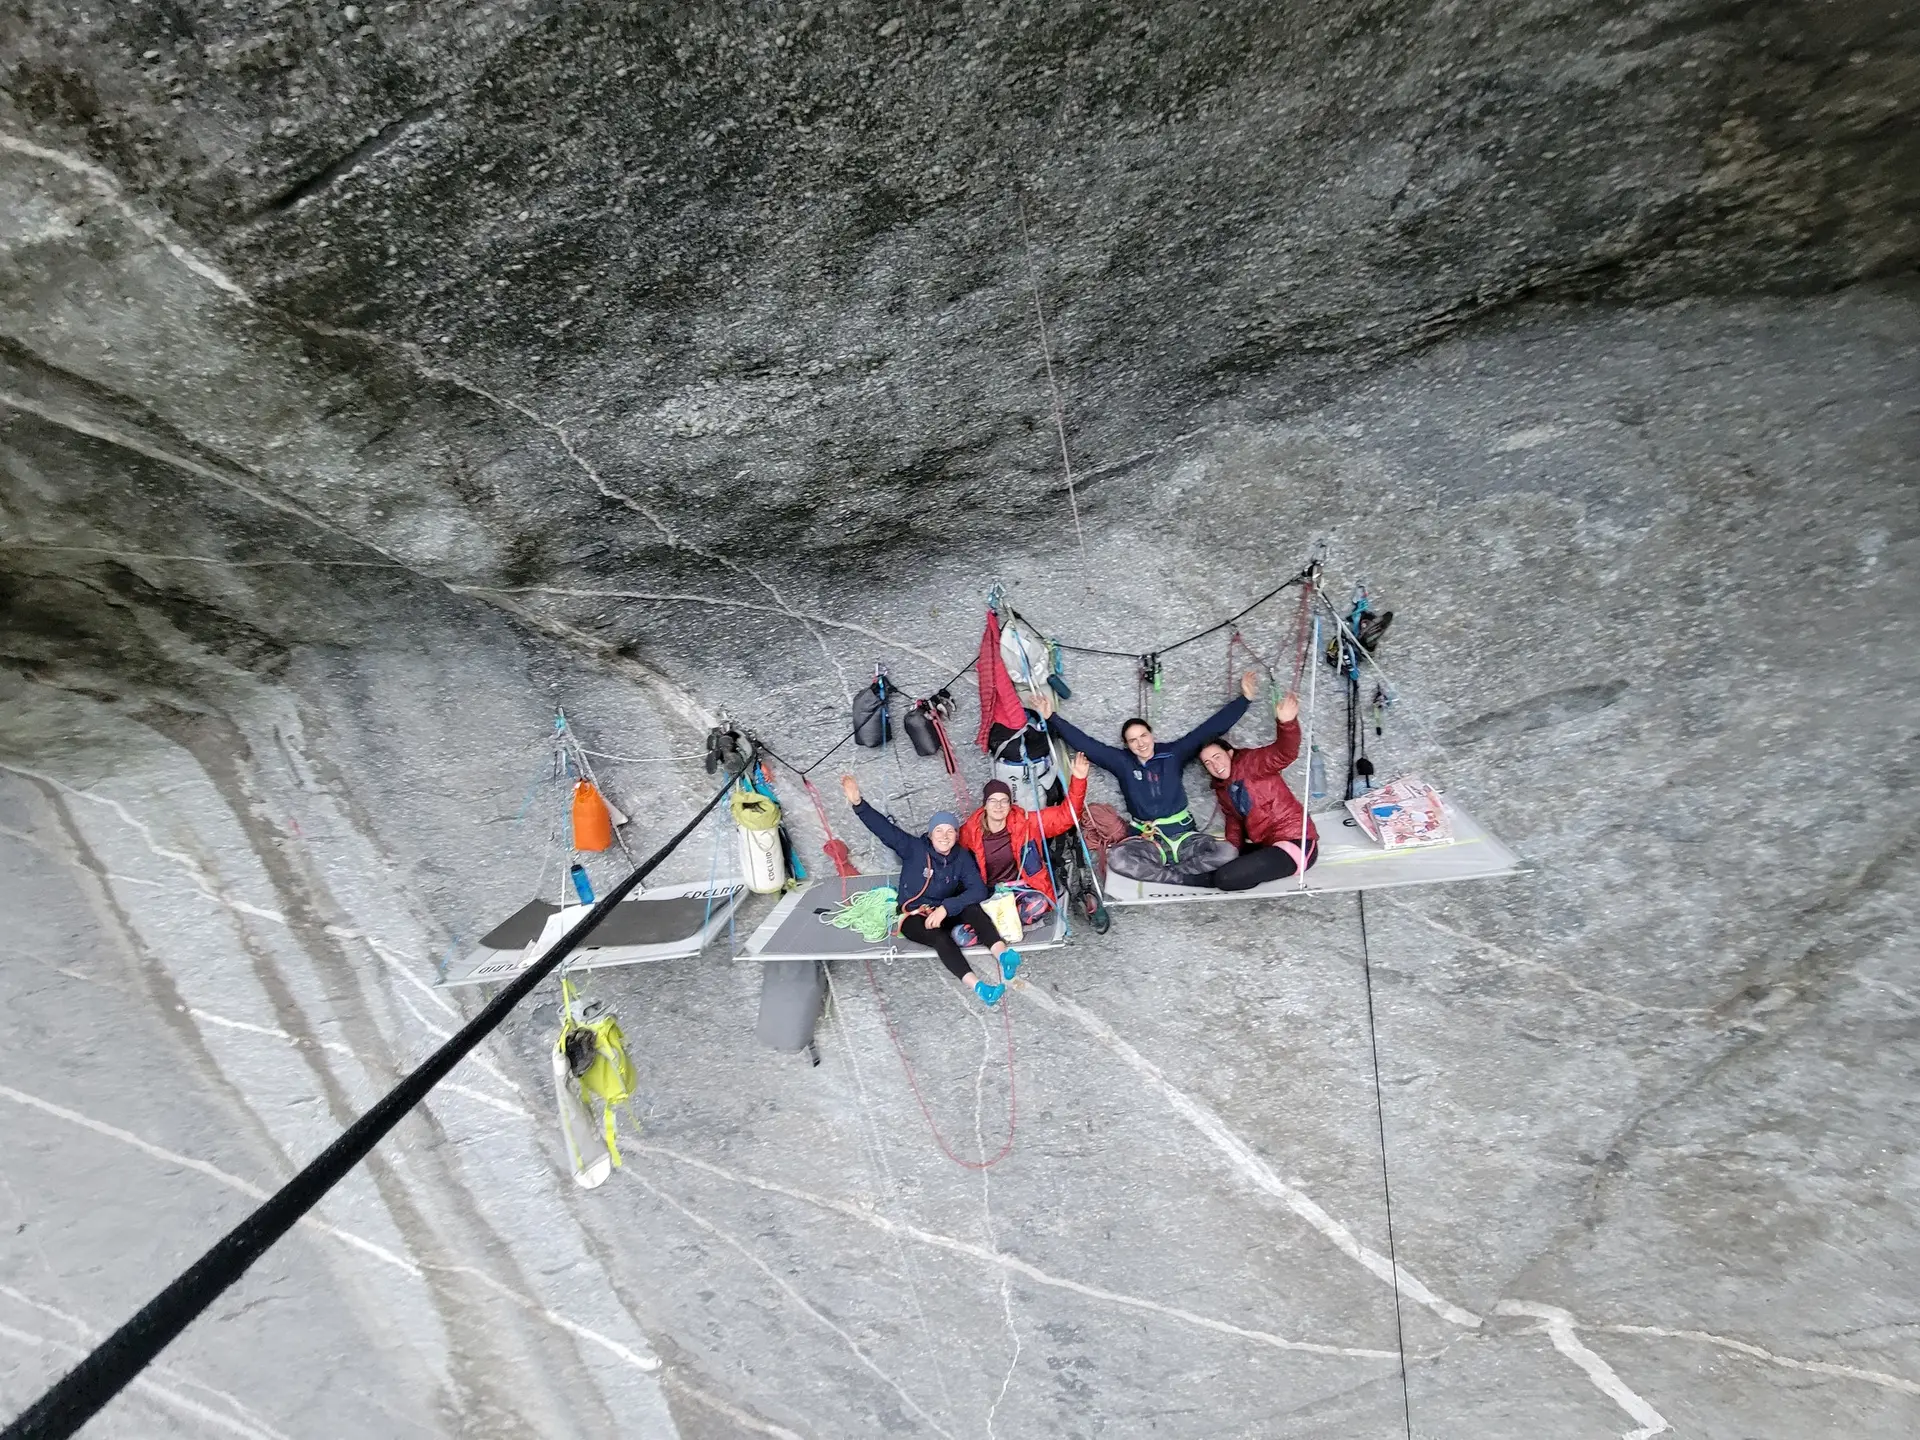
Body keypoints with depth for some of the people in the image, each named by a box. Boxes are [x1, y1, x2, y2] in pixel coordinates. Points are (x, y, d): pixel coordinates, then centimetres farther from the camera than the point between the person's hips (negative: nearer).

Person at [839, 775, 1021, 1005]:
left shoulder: (961, 858, -6)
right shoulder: (915, 848, -13)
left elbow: (979, 890, -18)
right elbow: (884, 829, -25)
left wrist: (945, 908, -30)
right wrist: (858, 803, -40)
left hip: (943, 913, 3)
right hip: (913, 916, -3)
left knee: (972, 908, -28)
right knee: (940, 937, -34)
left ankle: (1002, 956, -43)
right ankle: (978, 986, -47)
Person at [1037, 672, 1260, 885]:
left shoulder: (1172, 753, 6)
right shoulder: (1122, 762, 6)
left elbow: (1210, 728, 5)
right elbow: (1084, 743, 1)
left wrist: (1244, 699, 0)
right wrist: (1052, 718, -7)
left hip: (1184, 835, 1)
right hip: (1148, 841, -1)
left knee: (1226, 852, -28)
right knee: (1117, 858, -34)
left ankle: (1153, 872, -21)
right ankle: (1190, 878, -26)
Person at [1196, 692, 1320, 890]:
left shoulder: (1250, 762, -10)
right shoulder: (1221, 789, 15)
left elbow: (1284, 753, -28)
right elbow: (1234, 821, 24)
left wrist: (1286, 723, -47)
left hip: (1294, 843, -10)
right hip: (1266, 845, 10)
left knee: (1225, 878, -24)